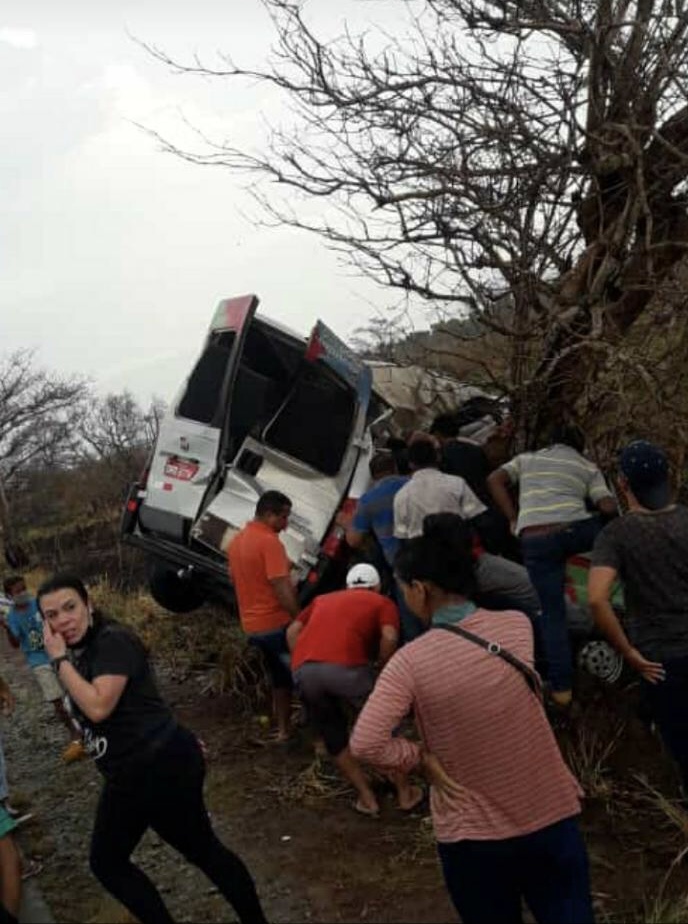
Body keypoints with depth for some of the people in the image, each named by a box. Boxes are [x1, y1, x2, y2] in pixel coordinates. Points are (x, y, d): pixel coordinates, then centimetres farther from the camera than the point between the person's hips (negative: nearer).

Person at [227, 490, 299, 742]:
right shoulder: (269, 541, -19)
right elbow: (282, 589, -23)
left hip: (252, 625, 9)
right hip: (277, 622, -9)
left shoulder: (236, 541, 9)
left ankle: (283, 729, 24)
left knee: (280, 676, 20)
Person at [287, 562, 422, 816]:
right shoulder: (383, 603, 21)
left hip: (303, 671, 3)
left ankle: (367, 798, 28)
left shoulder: (323, 599, 34)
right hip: (346, 667, -3)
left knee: (334, 739, 24)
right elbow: (389, 638, 2)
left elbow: (292, 631, 24)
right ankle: (405, 793, 30)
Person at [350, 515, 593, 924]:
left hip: (472, 834, -2)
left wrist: (421, 757, -12)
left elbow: (365, 744, -24)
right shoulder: (518, 626, -9)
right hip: (552, 816, 2)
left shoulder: (411, 661, -19)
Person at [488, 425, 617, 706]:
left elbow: (494, 480, 12)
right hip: (575, 530, -1)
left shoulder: (526, 459, 26)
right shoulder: (588, 467, 20)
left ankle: (562, 688, 7)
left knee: (552, 613, 7)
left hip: (535, 540, 1)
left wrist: (514, 520, 12)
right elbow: (609, 508, 7)